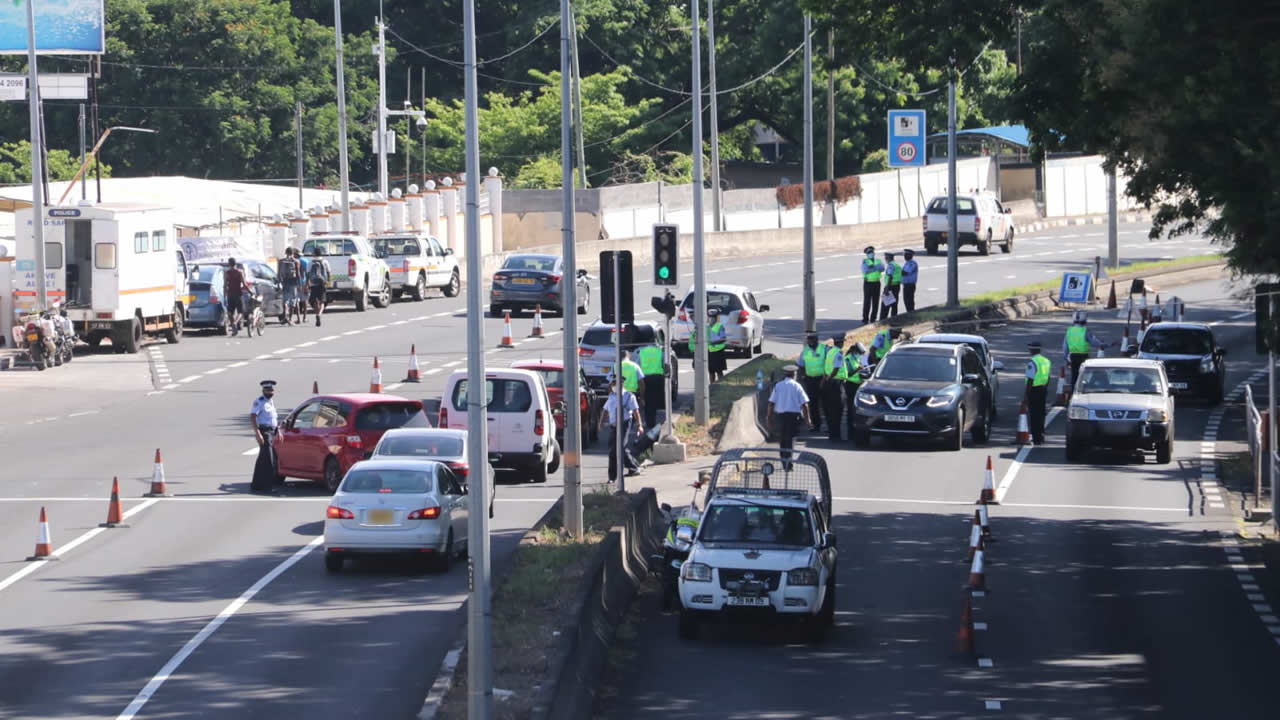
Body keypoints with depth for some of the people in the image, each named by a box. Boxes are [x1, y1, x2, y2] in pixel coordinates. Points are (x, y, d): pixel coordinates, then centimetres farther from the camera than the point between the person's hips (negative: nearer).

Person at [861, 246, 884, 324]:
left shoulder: (878, 261, 10)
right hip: (868, 283, -4)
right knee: (867, 302, -6)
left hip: (876, 283, 4)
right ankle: (865, 319, -2)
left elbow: (882, 268, -9)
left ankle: (873, 319, 11)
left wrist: (873, 267, -20)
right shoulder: (865, 261, 0)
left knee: (875, 302, 4)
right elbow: (865, 270, -17)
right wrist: (876, 268, -14)